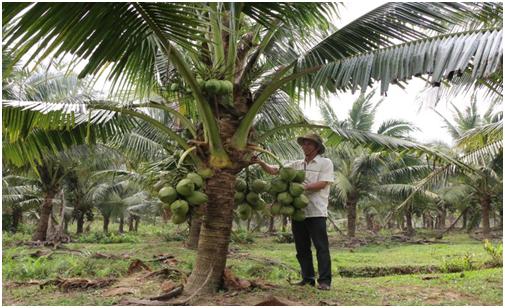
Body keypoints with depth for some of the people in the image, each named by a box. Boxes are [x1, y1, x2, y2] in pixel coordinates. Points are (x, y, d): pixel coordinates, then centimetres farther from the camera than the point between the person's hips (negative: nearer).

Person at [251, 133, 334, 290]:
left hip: (316, 212, -6)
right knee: (302, 248, 11)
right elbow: (274, 171, 9)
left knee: (321, 247, -3)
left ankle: (324, 280, 2)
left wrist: (303, 187, -22)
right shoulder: (297, 164, 15)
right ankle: (308, 278, 21)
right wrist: (261, 163, -7)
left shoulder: (325, 163, 2)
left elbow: (322, 183, -11)